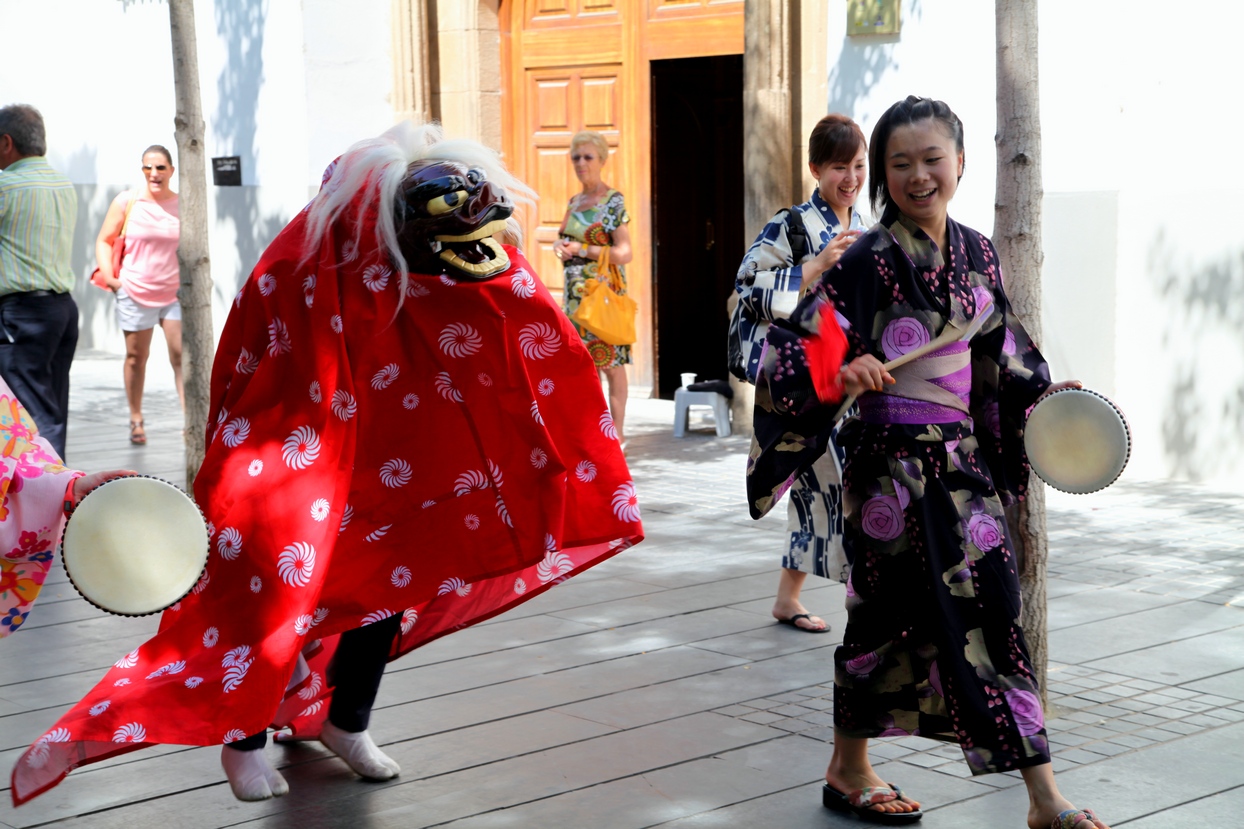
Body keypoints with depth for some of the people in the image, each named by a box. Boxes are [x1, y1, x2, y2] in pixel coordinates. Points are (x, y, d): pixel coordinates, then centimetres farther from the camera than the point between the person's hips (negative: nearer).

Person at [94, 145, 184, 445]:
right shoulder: (126, 202, -1)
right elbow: (104, 240, 6)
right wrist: (108, 274, -6)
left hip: (175, 293, 0)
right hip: (135, 293, 0)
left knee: (182, 355, -10)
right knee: (136, 357, 9)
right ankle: (135, 418, 25)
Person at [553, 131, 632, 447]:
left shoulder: (612, 201, -8)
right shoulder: (574, 201, 13)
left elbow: (624, 253, -14)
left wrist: (582, 249, -16)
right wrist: (560, 246, 1)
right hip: (576, 291, 7)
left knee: (611, 363, -4)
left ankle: (616, 432, 0)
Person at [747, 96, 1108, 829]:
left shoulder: (978, 255, 7)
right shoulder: (869, 262, -11)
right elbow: (797, 353, -16)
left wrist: (1041, 391, 9)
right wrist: (842, 373, -33)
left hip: (962, 458, 6)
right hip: (892, 462, -6)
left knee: (995, 610, 4)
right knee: (890, 615, 3)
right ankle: (849, 770, 23)